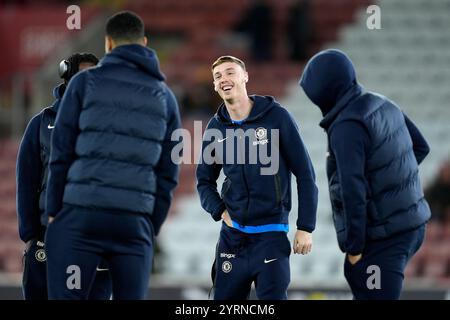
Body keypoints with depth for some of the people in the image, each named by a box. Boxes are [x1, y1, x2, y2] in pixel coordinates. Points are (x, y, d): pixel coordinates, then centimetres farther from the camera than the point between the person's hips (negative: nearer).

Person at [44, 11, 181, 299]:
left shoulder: (86, 82, 5)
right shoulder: (165, 97, 14)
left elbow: (61, 153, 2)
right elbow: (168, 174, 12)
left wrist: (54, 210, 9)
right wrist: (153, 229, 18)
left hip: (80, 217, -2)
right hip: (134, 222, 2)